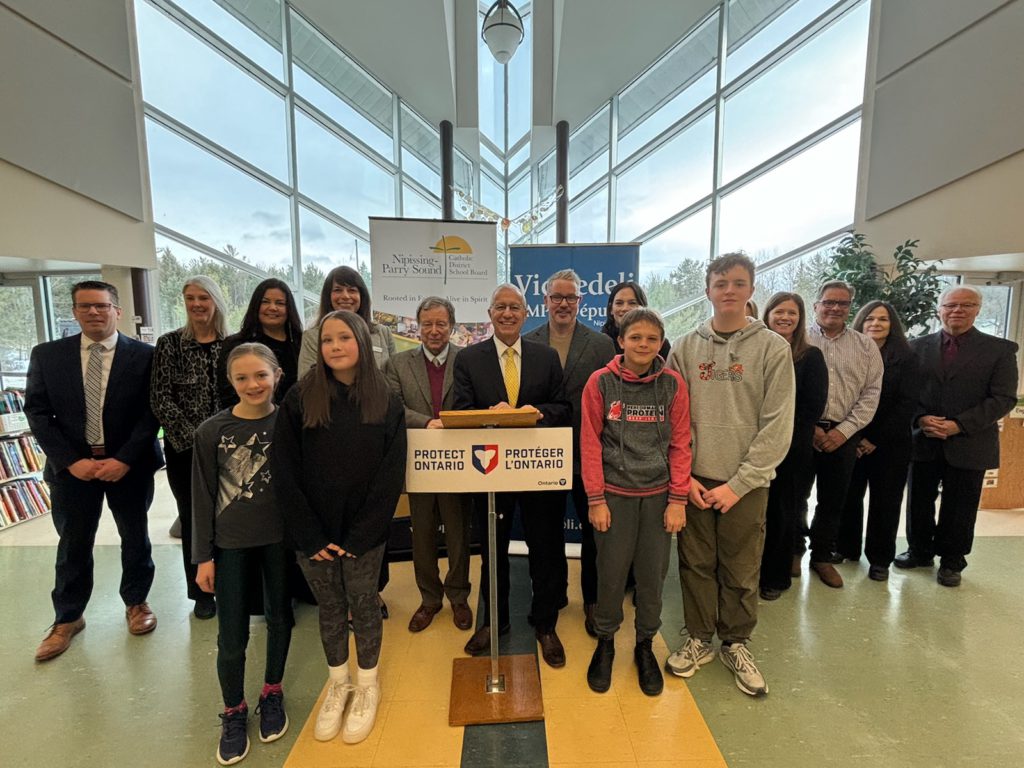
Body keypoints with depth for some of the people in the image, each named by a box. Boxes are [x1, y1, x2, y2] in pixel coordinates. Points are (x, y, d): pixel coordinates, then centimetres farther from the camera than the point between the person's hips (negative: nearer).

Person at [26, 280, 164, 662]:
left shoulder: (144, 355, -6)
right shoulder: (47, 355, 2)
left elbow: (151, 412, -8)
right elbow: (37, 412, 0)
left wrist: (124, 460, -16)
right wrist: (71, 461, -11)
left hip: (129, 465, -1)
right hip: (72, 466, 2)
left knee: (135, 537, 13)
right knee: (72, 544, 13)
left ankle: (136, 602, 34)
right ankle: (67, 618, 32)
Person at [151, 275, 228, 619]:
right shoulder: (169, 343, -2)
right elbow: (160, 398, -6)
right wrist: (193, 437, -12)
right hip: (184, 448, -1)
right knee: (192, 518, 9)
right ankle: (201, 592, 27)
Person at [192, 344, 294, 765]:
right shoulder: (211, 431, -8)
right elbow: (203, 497, -3)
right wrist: (203, 556, -2)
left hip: (280, 539, 1)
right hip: (231, 544, 0)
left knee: (279, 619, 17)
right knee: (232, 636, 9)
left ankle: (272, 694, 41)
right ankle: (233, 712, 34)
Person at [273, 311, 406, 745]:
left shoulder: (386, 403, -6)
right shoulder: (299, 400, -5)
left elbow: (391, 475, -7)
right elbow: (285, 473, -5)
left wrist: (360, 535, -12)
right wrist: (310, 535, -9)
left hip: (363, 532, -1)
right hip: (313, 533, 1)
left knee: (363, 607, 13)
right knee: (330, 609, 17)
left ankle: (367, 687, 36)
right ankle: (337, 684, 40)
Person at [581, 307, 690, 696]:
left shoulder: (672, 384, -1)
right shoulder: (601, 382, -6)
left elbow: (680, 443, 1)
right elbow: (590, 443, -4)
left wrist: (678, 499, -2)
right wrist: (596, 499, -5)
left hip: (658, 494, 2)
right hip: (615, 493, -1)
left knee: (652, 573, 10)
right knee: (611, 573, 7)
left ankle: (645, 644, 34)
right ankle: (605, 642, 31)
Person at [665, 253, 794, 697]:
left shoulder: (772, 348, -3)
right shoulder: (685, 348, 2)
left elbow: (777, 426, -8)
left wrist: (738, 484, -11)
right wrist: (684, 475, -6)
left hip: (746, 484, -1)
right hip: (694, 480, 2)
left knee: (741, 570, 11)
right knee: (696, 564, 12)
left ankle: (736, 644, 33)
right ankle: (699, 639, 31)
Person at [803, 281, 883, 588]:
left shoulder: (866, 346, 9)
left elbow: (871, 393, 4)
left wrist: (844, 430, -6)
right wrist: (809, 427, -10)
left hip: (843, 435, 3)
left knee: (833, 500, 12)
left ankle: (823, 555, 29)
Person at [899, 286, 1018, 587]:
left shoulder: (1000, 350, 0)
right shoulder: (918, 346, 5)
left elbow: (1003, 399, -6)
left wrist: (959, 425, -17)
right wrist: (920, 419, -13)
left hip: (969, 444, -2)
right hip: (923, 441, 2)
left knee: (959, 508, 9)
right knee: (919, 502, 12)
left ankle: (951, 561, 27)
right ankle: (919, 551, 30)